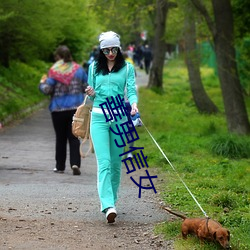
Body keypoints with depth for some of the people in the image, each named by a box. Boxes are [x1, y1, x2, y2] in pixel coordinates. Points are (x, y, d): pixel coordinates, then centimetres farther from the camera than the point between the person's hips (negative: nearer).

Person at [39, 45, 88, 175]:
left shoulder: (54, 71, -9)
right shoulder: (78, 69, 1)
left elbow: (47, 90, -12)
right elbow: (87, 87, 6)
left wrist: (42, 83, 9)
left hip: (58, 109, -2)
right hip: (76, 108, 2)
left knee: (60, 138, 10)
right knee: (74, 137, 4)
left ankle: (60, 166, 16)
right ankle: (75, 163, -13)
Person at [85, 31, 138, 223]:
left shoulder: (127, 68, 6)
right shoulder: (94, 68, 11)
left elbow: (131, 90, -4)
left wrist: (134, 104, -24)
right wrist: (91, 94, -7)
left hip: (119, 117, 0)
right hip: (99, 116, 0)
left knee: (116, 162, 6)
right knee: (104, 162, -13)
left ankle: (111, 199, 22)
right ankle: (108, 206, -23)